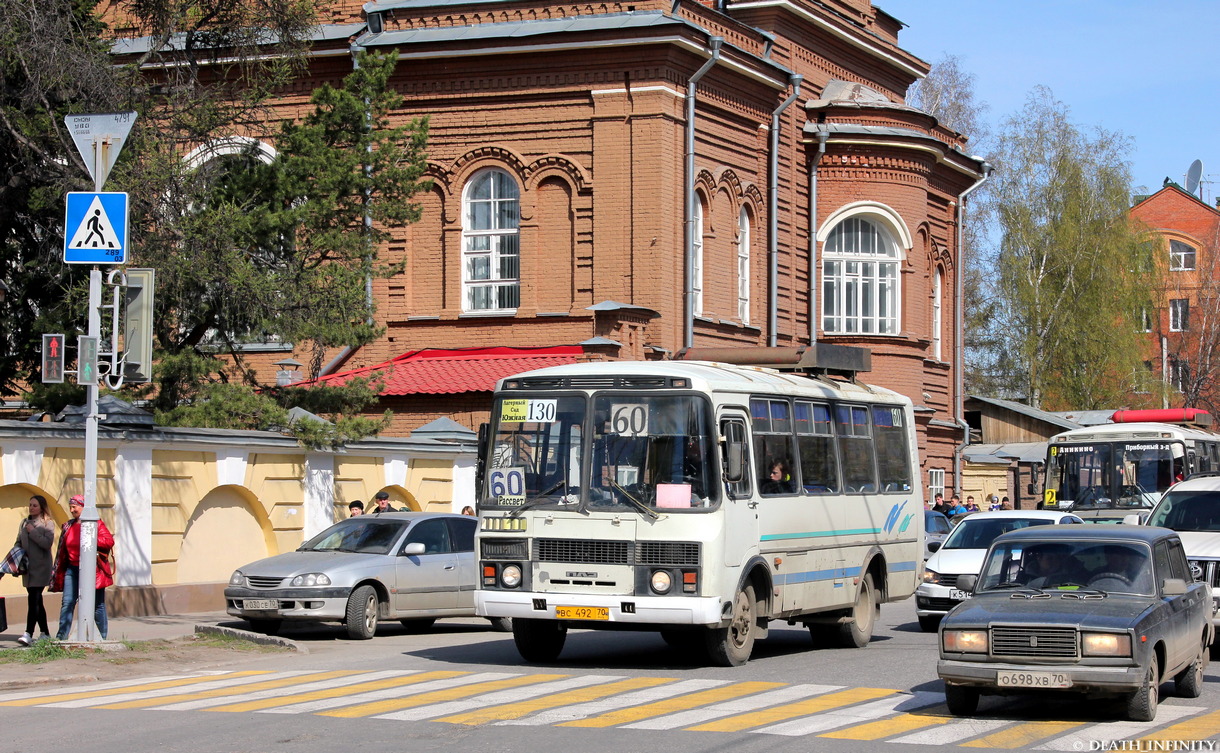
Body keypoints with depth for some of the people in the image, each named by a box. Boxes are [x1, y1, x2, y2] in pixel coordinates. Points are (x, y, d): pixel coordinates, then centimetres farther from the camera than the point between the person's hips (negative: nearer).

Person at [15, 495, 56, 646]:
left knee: (33, 599, -15)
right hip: (27, 567, 6)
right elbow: (19, 542, 19)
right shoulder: (24, 523, 14)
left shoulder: (47, 523, -2)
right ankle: (45, 633, 17)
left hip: (41, 567, -6)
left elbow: (47, 543, -14)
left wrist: (33, 532, -13)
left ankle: (28, 633, -22)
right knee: (36, 601, 10)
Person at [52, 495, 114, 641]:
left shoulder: (96, 524, -3)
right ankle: (61, 636, -2)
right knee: (67, 602, -3)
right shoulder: (68, 526, 14)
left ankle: (102, 636, 11)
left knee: (97, 604, 3)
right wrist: (58, 571, 16)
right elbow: (62, 550, 18)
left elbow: (109, 541, -14)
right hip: (72, 568, 5)